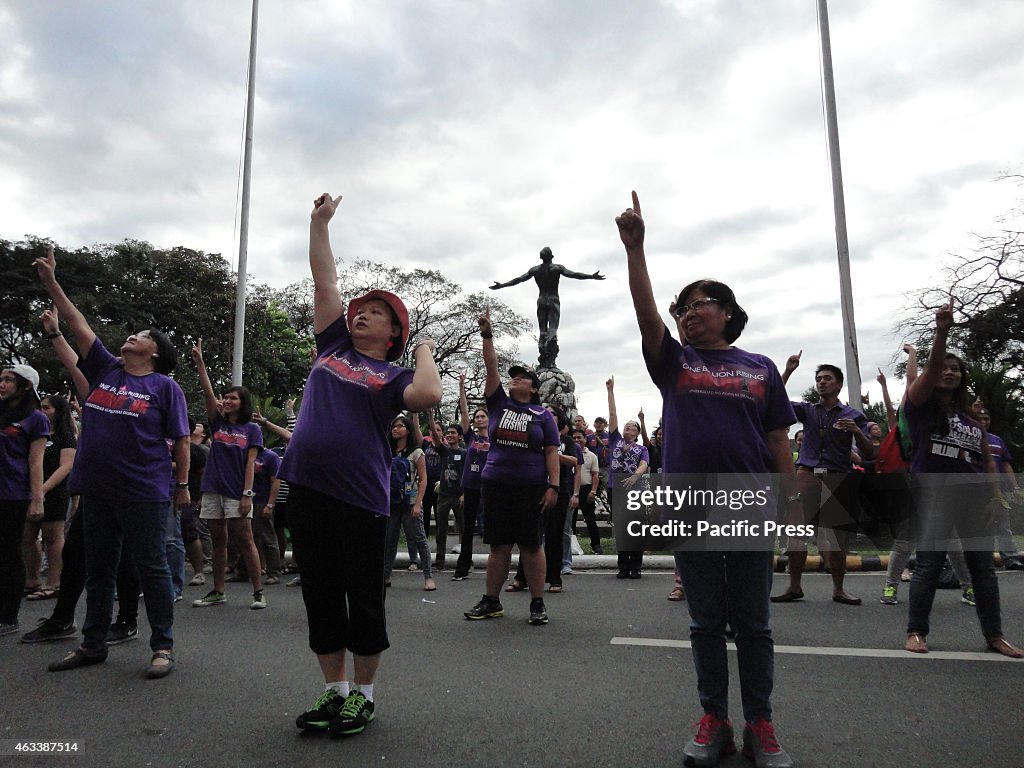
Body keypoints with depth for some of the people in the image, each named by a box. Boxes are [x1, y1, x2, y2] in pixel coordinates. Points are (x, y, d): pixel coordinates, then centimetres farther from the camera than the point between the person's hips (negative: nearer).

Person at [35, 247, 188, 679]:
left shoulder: (164, 386, -3)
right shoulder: (104, 370, 11)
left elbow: (181, 440, -3)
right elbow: (79, 326, 12)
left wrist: (182, 484, -5)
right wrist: (51, 284, 10)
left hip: (143, 492, -6)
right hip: (96, 489, 6)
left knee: (152, 568, 1)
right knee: (98, 569, 15)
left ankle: (163, 647, 10)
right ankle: (93, 645, 29)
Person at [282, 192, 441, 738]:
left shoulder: (394, 375, 1)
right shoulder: (333, 347, 13)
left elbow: (429, 396, -23)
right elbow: (325, 281, 16)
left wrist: (425, 352, -5)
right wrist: (320, 221, 18)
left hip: (360, 496, -5)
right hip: (307, 489, 5)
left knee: (364, 599, 5)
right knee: (320, 597, 12)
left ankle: (364, 695, 22)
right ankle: (334, 691, 26)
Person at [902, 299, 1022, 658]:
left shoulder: (970, 416, 15)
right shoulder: (920, 403, 2)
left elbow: (987, 460, 15)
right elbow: (932, 366, -16)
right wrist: (941, 331, -29)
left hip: (973, 497, 5)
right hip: (933, 495, -5)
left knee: (983, 566, 9)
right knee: (929, 565, -4)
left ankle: (994, 635, 20)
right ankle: (916, 632, 5)